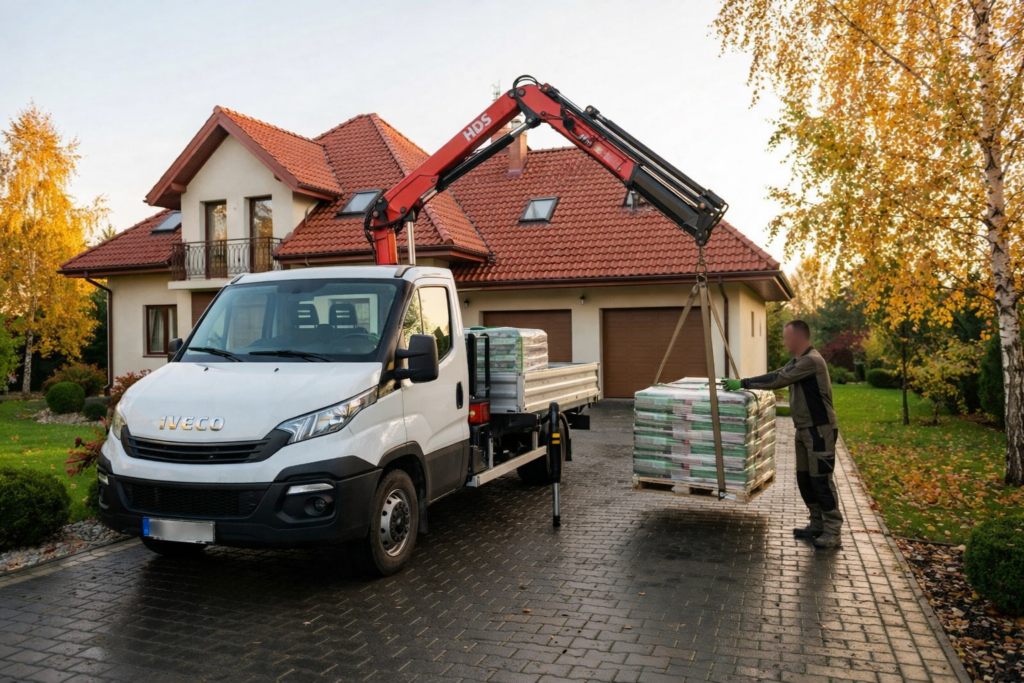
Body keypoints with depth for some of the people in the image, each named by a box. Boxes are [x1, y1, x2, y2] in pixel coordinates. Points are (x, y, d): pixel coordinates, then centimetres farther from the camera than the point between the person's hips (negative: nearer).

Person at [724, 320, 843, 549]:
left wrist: (743, 383, -20)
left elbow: (778, 380, -24)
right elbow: (777, 376, 13)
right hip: (804, 429, 10)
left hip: (820, 429, -10)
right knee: (804, 479, 13)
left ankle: (832, 532, 1)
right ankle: (817, 525, 23)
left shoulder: (811, 361, -20)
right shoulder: (798, 361, 12)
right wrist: (744, 384, 3)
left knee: (821, 480, -6)